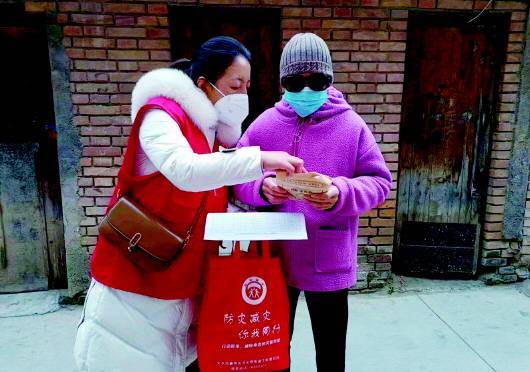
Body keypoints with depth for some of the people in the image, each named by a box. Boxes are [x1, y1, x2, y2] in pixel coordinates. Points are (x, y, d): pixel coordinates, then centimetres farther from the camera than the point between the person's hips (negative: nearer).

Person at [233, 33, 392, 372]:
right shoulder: (264, 124, -1)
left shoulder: (352, 125, -5)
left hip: (329, 262, -1)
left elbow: (379, 183, -5)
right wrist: (262, 188, -22)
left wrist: (341, 195, -24)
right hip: (274, 257, 2)